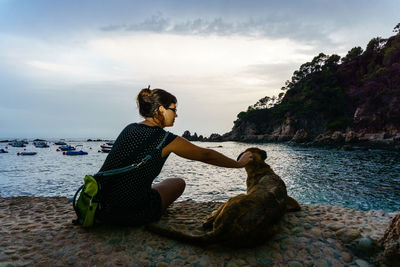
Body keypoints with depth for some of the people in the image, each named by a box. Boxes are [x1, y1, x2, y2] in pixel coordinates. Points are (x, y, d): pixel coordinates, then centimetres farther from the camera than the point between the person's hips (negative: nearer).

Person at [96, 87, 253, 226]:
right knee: (178, 183, 16)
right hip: (131, 215, -6)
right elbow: (206, 155, 0)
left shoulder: (130, 129, 7)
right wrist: (238, 163, 14)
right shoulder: (165, 139, -11)